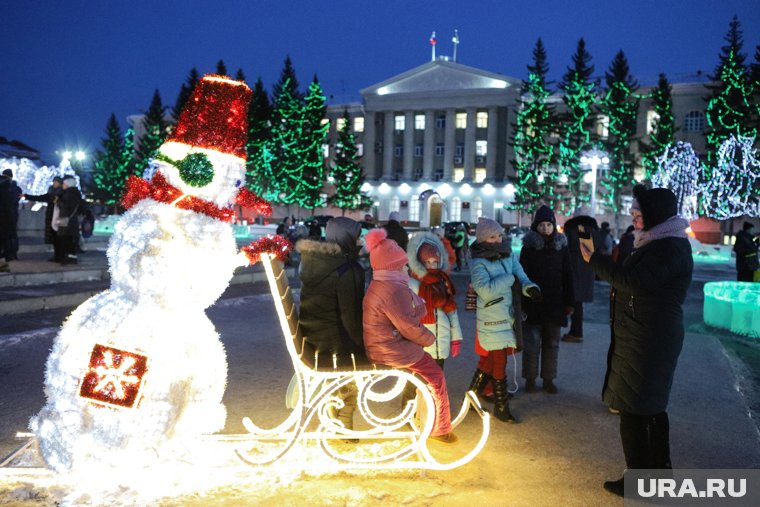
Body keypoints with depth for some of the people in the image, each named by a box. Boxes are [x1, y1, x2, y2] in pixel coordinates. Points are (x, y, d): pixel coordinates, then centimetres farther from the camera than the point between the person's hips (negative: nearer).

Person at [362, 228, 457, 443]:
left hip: (382, 345, 10)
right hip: (390, 351, -10)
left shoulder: (380, 285, 9)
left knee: (427, 368, 23)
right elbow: (410, 328, -21)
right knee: (435, 376, 3)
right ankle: (439, 428, 17)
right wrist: (430, 338, -5)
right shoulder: (394, 290, -26)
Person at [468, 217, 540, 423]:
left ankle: (472, 397, 37)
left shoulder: (509, 257, 5)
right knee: (499, 365, 0)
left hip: (509, 319, 7)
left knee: (488, 361, 20)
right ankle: (501, 408, 14)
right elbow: (486, 289, -28)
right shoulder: (479, 264, -14)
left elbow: (521, 277, 4)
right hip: (492, 322, -7)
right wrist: (510, 277, -18)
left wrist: (529, 287, -19)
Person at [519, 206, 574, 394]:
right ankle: (530, 378, 13)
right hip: (533, 303, -2)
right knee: (532, 343, 2)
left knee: (552, 343, 9)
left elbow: (568, 276, 6)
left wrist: (569, 302, 2)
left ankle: (548, 379, 19)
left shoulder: (561, 247, 4)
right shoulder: (528, 247, -2)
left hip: (555, 303, 2)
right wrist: (520, 302, -8)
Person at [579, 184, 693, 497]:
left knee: (632, 408, -3)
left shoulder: (670, 247, -18)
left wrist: (594, 260, -26)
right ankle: (659, 467, 33)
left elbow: (636, 283, -29)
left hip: (646, 340, -11)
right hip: (648, 338, 11)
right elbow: (637, 279, 18)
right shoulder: (661, 242, 14)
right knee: (652, 405, 20)